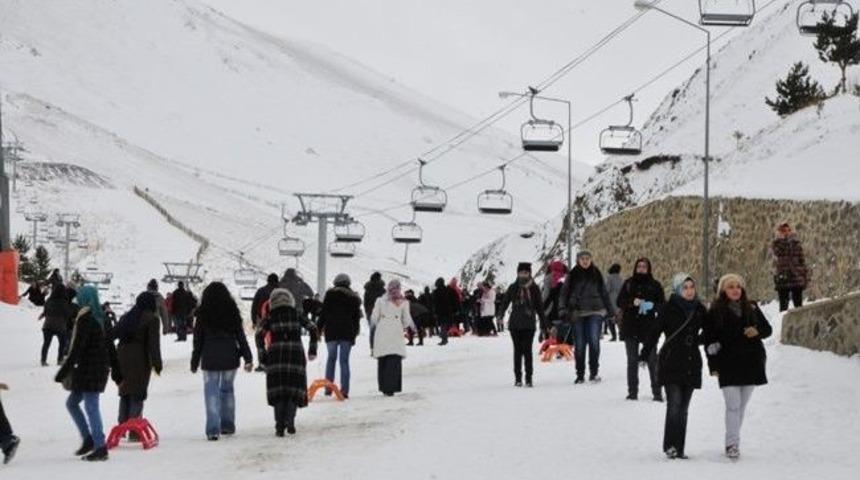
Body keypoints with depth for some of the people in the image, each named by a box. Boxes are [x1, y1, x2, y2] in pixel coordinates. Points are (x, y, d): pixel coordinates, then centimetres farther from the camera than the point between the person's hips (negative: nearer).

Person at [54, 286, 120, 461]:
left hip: (89, 368, -9)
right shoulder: (101, 318, 12)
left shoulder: (85, 319, -14)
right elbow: (110, 346, 16)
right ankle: (88, 440, 16)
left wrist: (63, 371, -15)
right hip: (102, 367, 9)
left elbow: (77, 348, -17)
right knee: (71, 402, 17)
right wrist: (116, 372, 22)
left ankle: (100, 447, -6)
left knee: (91, 406, -6)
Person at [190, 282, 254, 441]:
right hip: (230, 357, 2)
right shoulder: (232, 311, 0)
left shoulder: (203, 313, -3)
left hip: (210, 359, -2)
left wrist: (195, 362, 9)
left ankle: (213, 429, -12)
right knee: (227, 389, 17)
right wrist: (248, 358, 4)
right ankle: (228, 425, 22)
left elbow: (198, 340, 0)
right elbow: (240, 336, 1)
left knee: (212, 392, -2)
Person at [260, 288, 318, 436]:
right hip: (296, 356, 0)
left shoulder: (269, 318, 4)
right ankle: (290, 421, -11)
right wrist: (312, 350, 7)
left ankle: (280, 426, -1)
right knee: (294, 390, 8)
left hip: (276, 357, 0)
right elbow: (313, 329, 1)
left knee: (278, 391, 7)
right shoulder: (298, 316, 7)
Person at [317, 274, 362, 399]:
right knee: (344, 360, 2)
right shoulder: (354, 297, 8)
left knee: (331, 358, 12)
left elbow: (323, 313, -3)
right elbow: (357, 318, 9)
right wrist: (354, 335, 15)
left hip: (331, 332, -1)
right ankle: (344, 390, -4)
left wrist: (319, 329, 3)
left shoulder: (330, 294, 0)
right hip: (347, 333, 1)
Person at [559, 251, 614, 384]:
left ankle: (593, 372, -7)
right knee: (579, 345, 2)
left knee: (594, 341, -17)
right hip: (577, 314, 0)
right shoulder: (572, 275, 5)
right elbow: (564, 293, 4)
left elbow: (604, 293, 16)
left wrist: (611, 311, 15)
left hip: (595, 312, 0)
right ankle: (580, 374, 12)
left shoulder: (596, 274, 10)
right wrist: (563, 310, -9)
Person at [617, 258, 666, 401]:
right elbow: (619, 302, 3)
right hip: (630, 327, 2)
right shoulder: (628, 283, 8)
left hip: (649, 327, -2)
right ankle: (632, 391, 12)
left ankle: (657, 392, 1)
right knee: (632, 360, 6)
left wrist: (651, 306, -19)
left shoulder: (655, 285, 3)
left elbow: (662, 305, 1)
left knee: (652, 360, -3)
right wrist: (632, 302, -16)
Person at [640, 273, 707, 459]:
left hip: (691, 364, 4)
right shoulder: (668, 309, -4)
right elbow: (654, 333, -4)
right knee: (674, 404, -15)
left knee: (683, 408, 6)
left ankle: (679, 449, 10)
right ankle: (670, 446, -11)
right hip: (671, 362, -4)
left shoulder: (700, 310, 8)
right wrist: (644, 355, -8)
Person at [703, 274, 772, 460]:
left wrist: (757, 331, -9)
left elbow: (768, 329, 15)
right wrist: (713, 364, -6)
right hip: (728, 366, -4)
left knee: (742, 406, 10)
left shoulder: (751, 308, 8)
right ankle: (732, 444, -10)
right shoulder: (716, 311, -2)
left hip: (750, 363, 4)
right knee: (733, 406, -12)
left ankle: (732, 442, 21)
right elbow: (708, 338, -1)